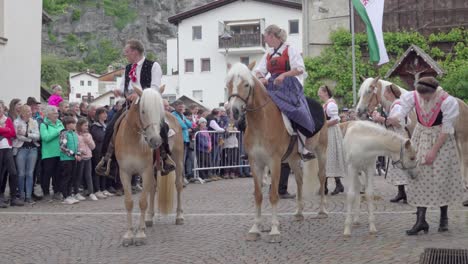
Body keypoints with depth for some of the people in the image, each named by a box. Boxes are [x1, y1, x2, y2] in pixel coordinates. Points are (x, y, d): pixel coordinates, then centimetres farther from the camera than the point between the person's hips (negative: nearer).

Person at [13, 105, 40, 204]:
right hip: (21, 149, -3)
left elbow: (37, 136, -1)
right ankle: (21, 195, 10)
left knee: (30, 174, 2)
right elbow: (18, 136, -11)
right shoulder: (17, 122, -1)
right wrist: (31, 138, -8)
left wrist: (26, 134, -14)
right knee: (21, 174, 0)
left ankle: (28, 196, 5)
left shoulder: (34, 122, 10)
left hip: (33, 149, 3)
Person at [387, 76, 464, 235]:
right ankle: (421, 220, 2)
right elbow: (401, 112, -20)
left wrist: (434, 151, -18)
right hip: (421, 138, 3)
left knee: (442, 178, 3)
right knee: (419, 176, 0)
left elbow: (446, 131, -18)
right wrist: (392, 119, -45)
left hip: (441, 140, -3)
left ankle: (444, 217, 22)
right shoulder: (413, 97, -13)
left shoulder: (447, 102, -22)